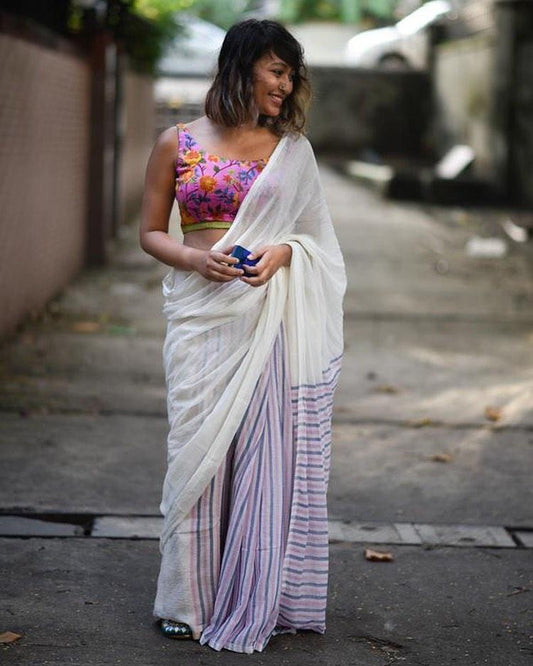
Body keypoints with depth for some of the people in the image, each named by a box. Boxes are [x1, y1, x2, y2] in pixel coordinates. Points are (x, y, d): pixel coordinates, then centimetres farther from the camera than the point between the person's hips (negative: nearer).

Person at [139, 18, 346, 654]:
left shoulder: (292, 148, 9)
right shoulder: (177, 143, 5)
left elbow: (313, 234, 14)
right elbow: (151, 232, 8)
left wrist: (282, 252, -8)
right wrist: (195, 257, -12)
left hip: (271, 312, 1)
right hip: (202, 312, -1)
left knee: (268, 447, 0)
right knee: (199, 446, 0)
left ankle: (258, 595, 12)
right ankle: (191, 598, 13)